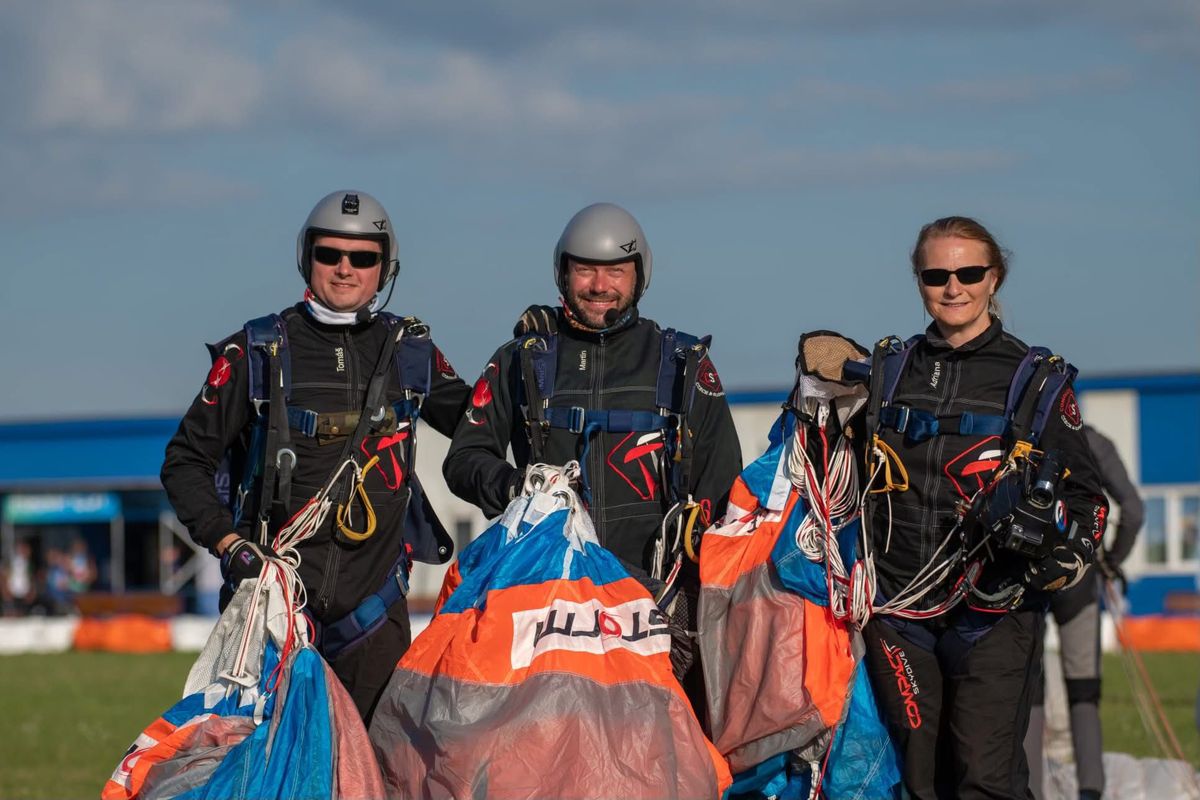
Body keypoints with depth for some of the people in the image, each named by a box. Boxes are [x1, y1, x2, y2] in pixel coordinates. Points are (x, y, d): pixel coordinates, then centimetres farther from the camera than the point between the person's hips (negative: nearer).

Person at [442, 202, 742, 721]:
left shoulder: (684, 365, 14)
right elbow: (464, 457, 16)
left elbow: (721, 484, 14)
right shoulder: (521, 362, 16)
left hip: (657, 591, 0)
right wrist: (509, 486, -7)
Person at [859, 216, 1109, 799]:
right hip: (898, 613, 3)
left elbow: (1084, 496, 7)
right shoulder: (888, 371, 14)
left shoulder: (1037, 380, 5)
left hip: (994, 613, -3)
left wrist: (1058, 557, -12)